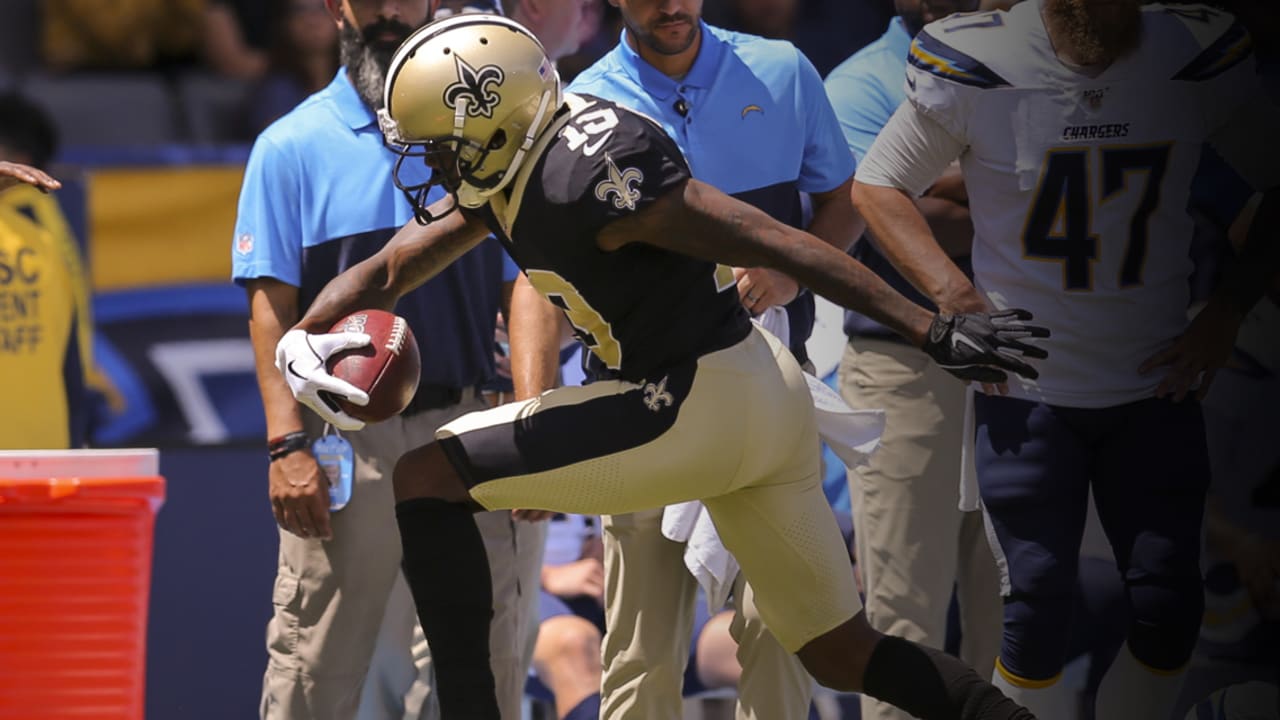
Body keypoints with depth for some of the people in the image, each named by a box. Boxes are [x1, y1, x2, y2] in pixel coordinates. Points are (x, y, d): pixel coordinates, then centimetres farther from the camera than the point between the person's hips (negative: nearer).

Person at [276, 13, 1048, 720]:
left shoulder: (587, 175, -21)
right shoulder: (507, 166, 8)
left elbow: (777, 244, -21)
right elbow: (389, 270, 15)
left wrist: (934, 332, -22)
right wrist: (304, 338, -6)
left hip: (700, 413, -10)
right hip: (765, 400, 10)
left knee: (426, 481, -5)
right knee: (844, 655, 17)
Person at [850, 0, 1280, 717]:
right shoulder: (978, 61, -11)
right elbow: (879, 183, 2)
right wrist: (956, 295, -10)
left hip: (1156, 383, 2)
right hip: (1025, 386, -2)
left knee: (1170, 610, -3)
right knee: (1039, 609, -7)